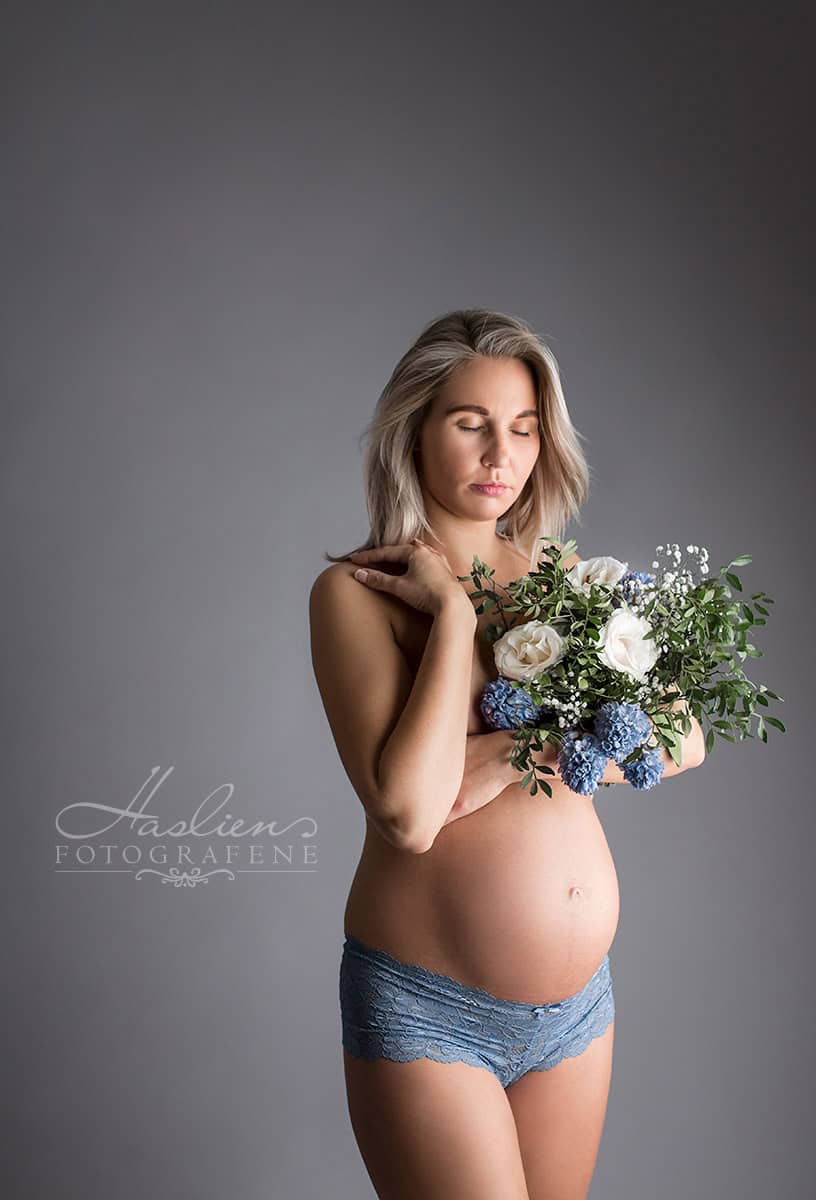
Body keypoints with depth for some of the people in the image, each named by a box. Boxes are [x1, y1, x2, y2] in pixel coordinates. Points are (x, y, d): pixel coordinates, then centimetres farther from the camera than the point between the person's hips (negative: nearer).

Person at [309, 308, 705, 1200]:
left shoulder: (560, 573, 5)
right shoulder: (355, 590, -10)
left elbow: (684, 742, -3)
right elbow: (409, 813, -22)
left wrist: (527, 753, -17)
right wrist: (454, 611, -18)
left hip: (579, 1004, 5)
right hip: (427, 1011, -5)